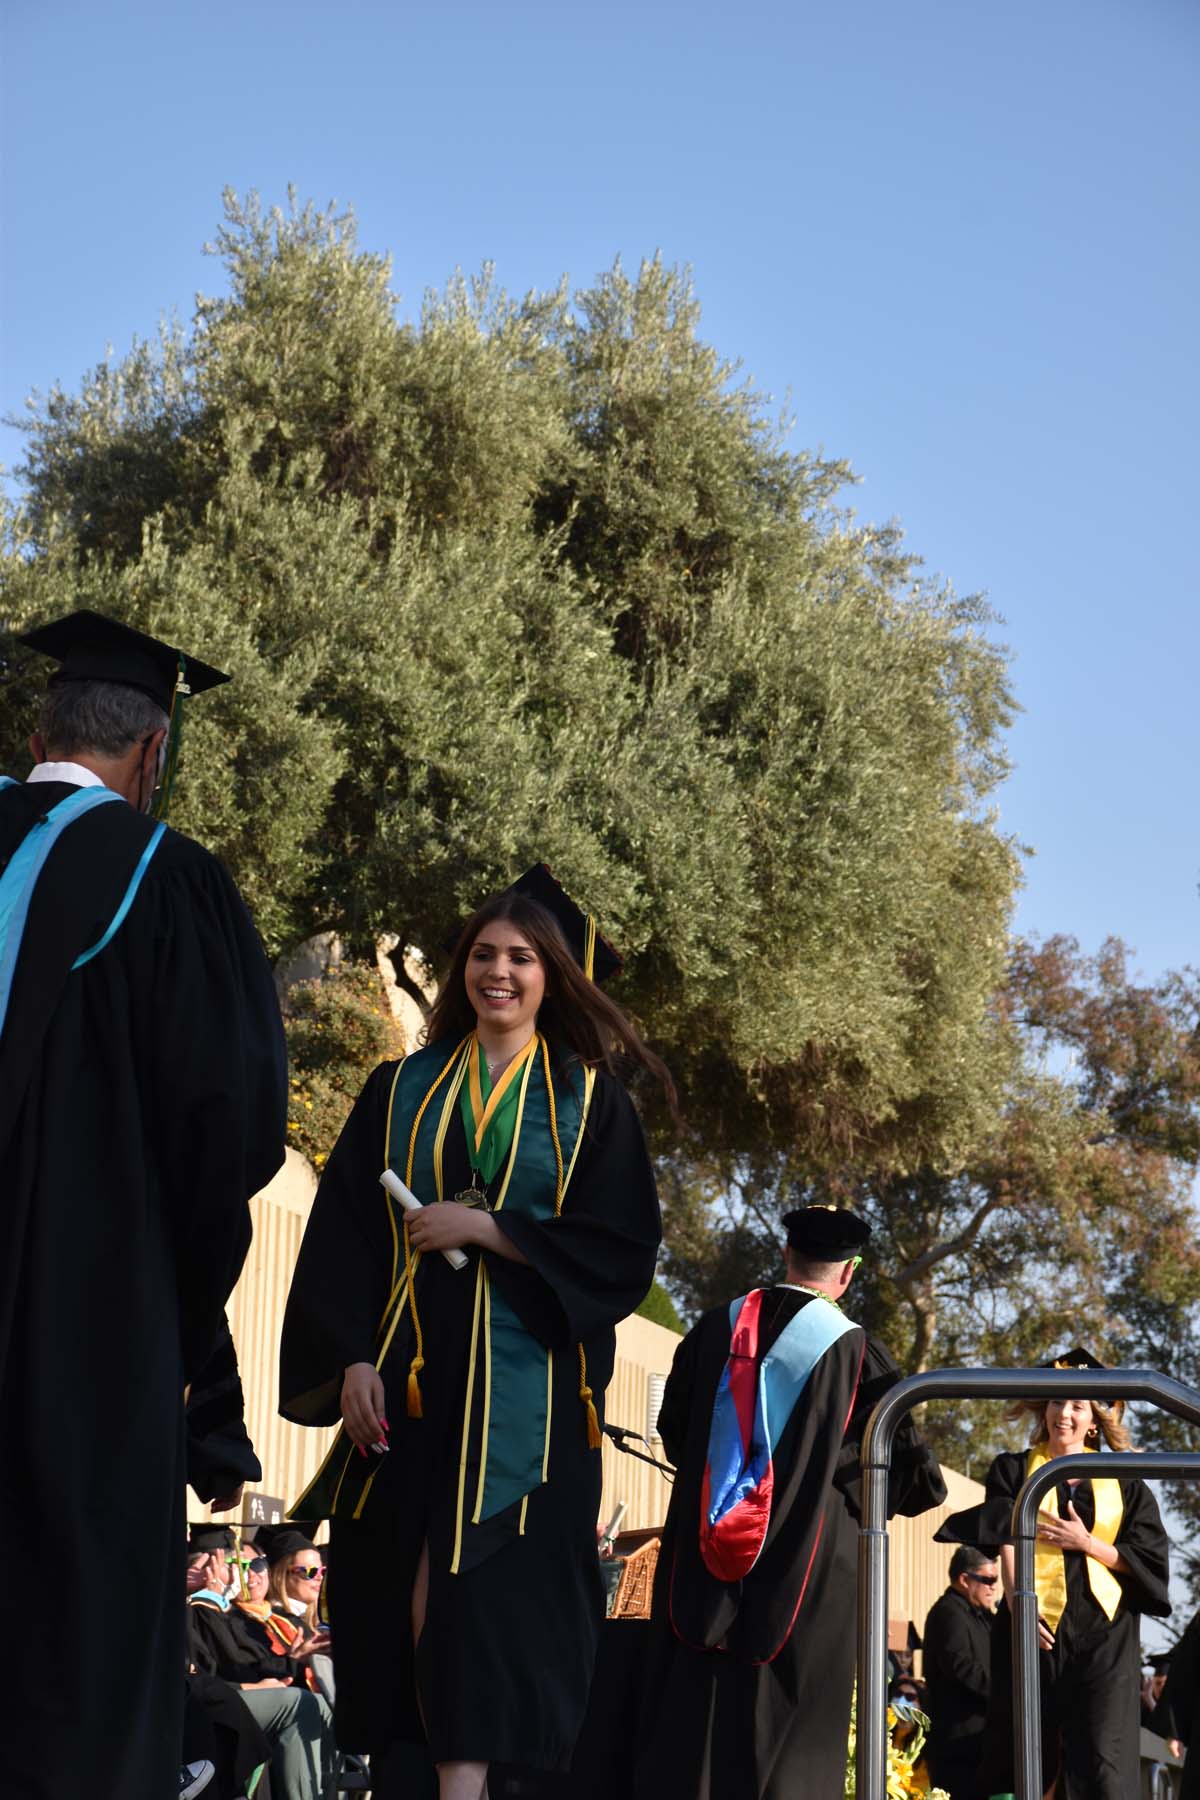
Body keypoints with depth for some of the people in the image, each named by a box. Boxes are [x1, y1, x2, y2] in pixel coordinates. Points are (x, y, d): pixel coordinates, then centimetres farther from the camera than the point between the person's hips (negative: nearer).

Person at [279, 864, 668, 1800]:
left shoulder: (589, 1101, 7)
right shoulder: (402, 1091, 13)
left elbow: (625, 1248, -3)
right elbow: (343, 1230, 7)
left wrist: (487, 1228, -12)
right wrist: (353, 1357, -6)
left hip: (523, 1393, -2)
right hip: (407, 1380, 3)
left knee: (487, 1595, -10)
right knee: (398, 1596, 2)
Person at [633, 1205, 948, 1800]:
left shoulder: (716, 1328, 3)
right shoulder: (854, 1350, -7)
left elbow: (672, 1425, 16)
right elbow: (910, 1469, -4)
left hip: (701, 1564, 3)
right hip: (807, 1567, -3)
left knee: (688, 1715, 7)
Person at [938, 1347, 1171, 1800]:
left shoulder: (1121, 1483, 12)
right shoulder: (1013, 1471, 10)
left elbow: (1147, 1557, 6)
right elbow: (1007, 1542, -3)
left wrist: (1087, 1543, -8)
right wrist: (1017, 1605, -18)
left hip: (1103, 1632, 0)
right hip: (1037, 1624, 0)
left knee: (1102, 1761, -9)